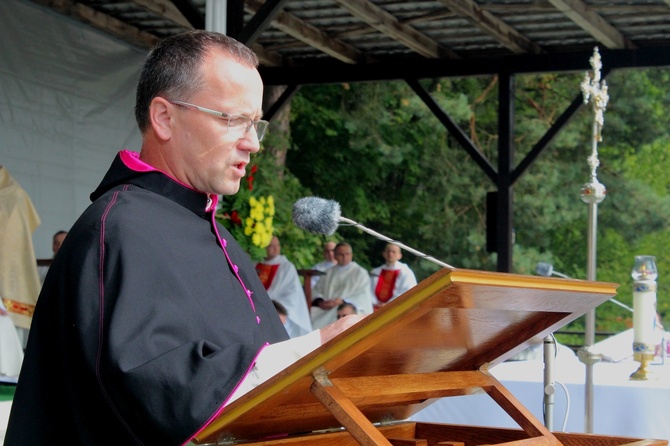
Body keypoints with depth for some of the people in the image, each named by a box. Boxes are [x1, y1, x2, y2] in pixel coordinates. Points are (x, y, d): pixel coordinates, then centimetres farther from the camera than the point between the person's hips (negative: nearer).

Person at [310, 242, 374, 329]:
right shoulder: (329, 272, 20)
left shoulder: (360, 273, 7)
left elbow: (363, 296, -3)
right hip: (326, 309, 4)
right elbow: (317, 290, 15)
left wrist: (342, 301, -17)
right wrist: (320, 302, -8)